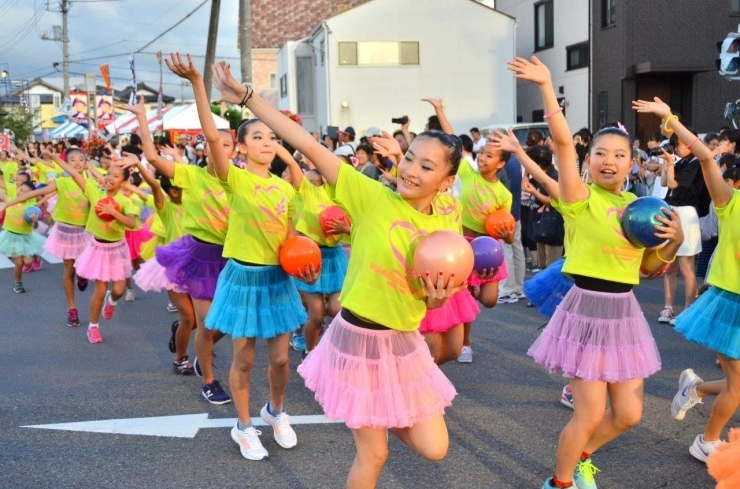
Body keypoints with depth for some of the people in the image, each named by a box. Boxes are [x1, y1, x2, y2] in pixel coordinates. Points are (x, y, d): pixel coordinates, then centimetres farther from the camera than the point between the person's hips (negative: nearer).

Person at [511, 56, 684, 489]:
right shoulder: (581, 199, -9)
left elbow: (649, 267, 15)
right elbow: (564, 142, -24)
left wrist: (675, 239, -2)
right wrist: (547, 87, -30)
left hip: (625, 312, 6)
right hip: (587, 309, -6)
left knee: (628, 414, 10)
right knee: (590, 414, -1)